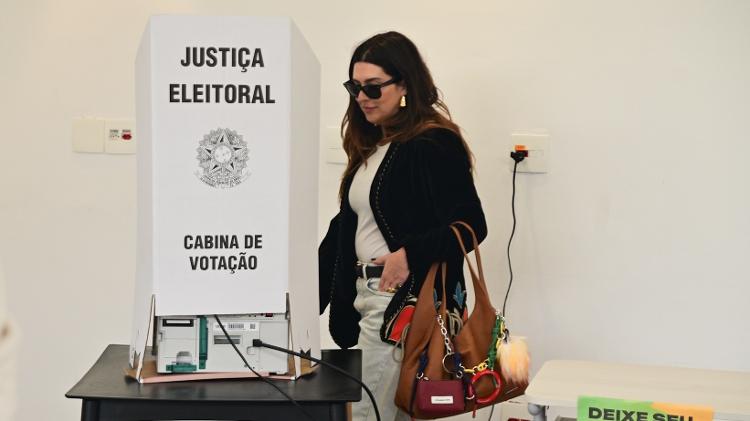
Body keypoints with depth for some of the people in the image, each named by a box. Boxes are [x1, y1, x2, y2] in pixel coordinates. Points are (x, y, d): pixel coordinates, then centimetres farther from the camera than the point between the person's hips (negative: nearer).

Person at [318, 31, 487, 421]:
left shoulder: (434, 145, -11)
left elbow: (471, 225, -16)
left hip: (408, 301, -8)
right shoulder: (369, 147, 15)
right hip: (366, 296, 8)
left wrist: (410, 254, -28)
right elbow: (344, 227, 18)